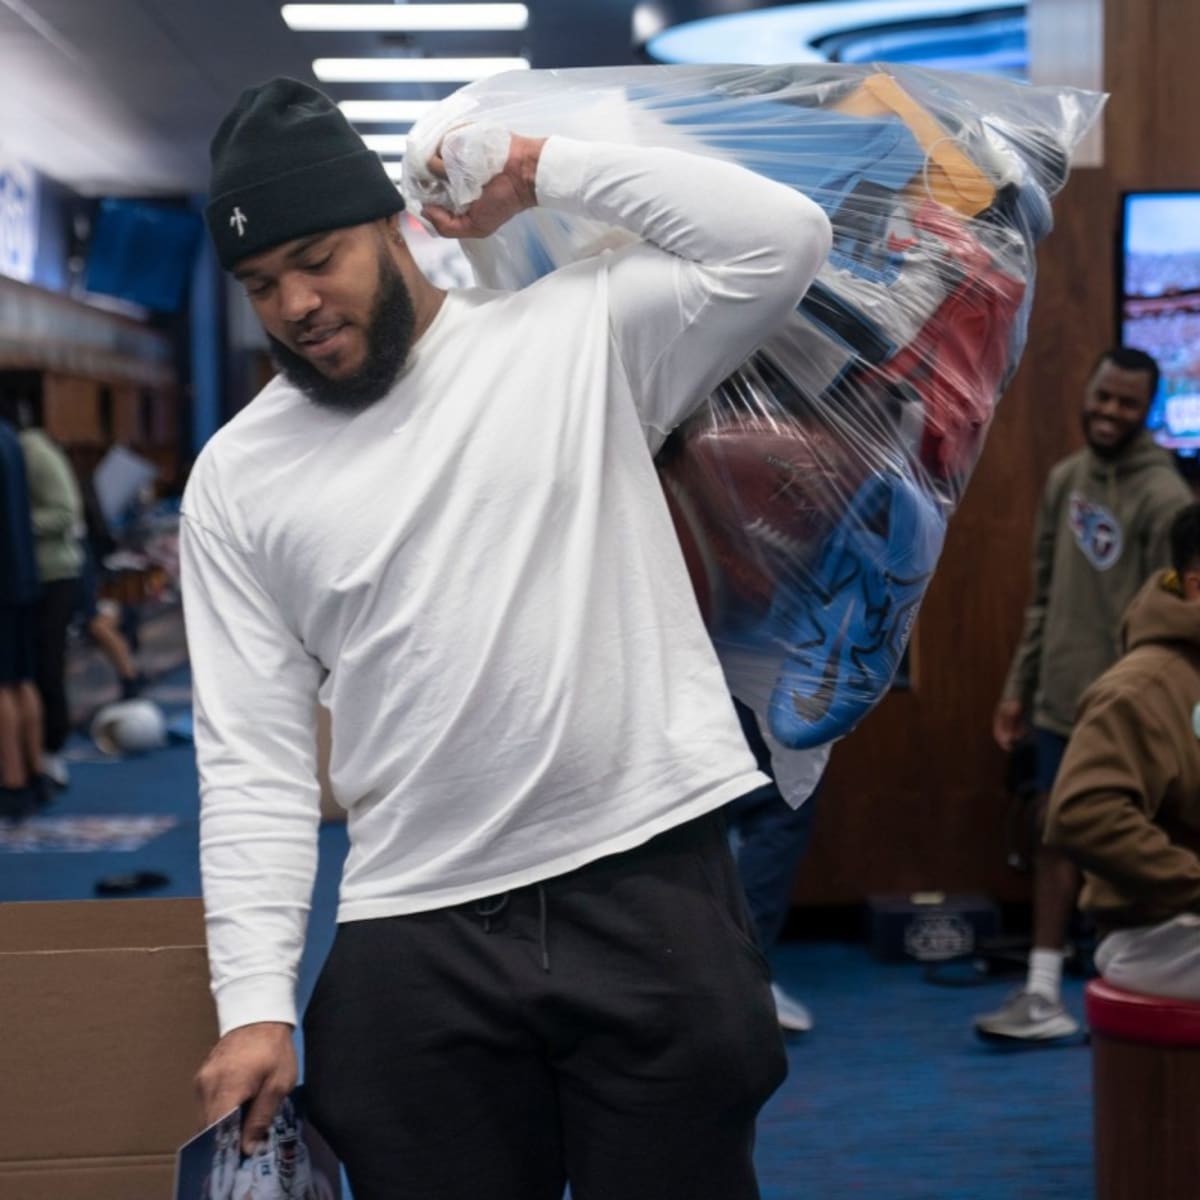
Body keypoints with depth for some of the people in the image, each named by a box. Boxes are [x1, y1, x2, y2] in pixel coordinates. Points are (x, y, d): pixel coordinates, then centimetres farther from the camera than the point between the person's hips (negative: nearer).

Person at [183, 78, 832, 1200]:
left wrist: (544, 168, -4)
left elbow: (781, 241, -7)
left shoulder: (577, 334, 4)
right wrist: (254, 1001, -5)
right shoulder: (238, 478, 7)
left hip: (651, 887, -1)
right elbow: (252, 760, 3)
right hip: (415, 937, 2)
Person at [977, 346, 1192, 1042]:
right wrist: (1020, 686, 13)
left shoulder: (1163, 496, -12)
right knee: (1054, 835, 10)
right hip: (1061, 700, 7)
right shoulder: (1065, 479, 10)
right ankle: (1044, 995, 17)